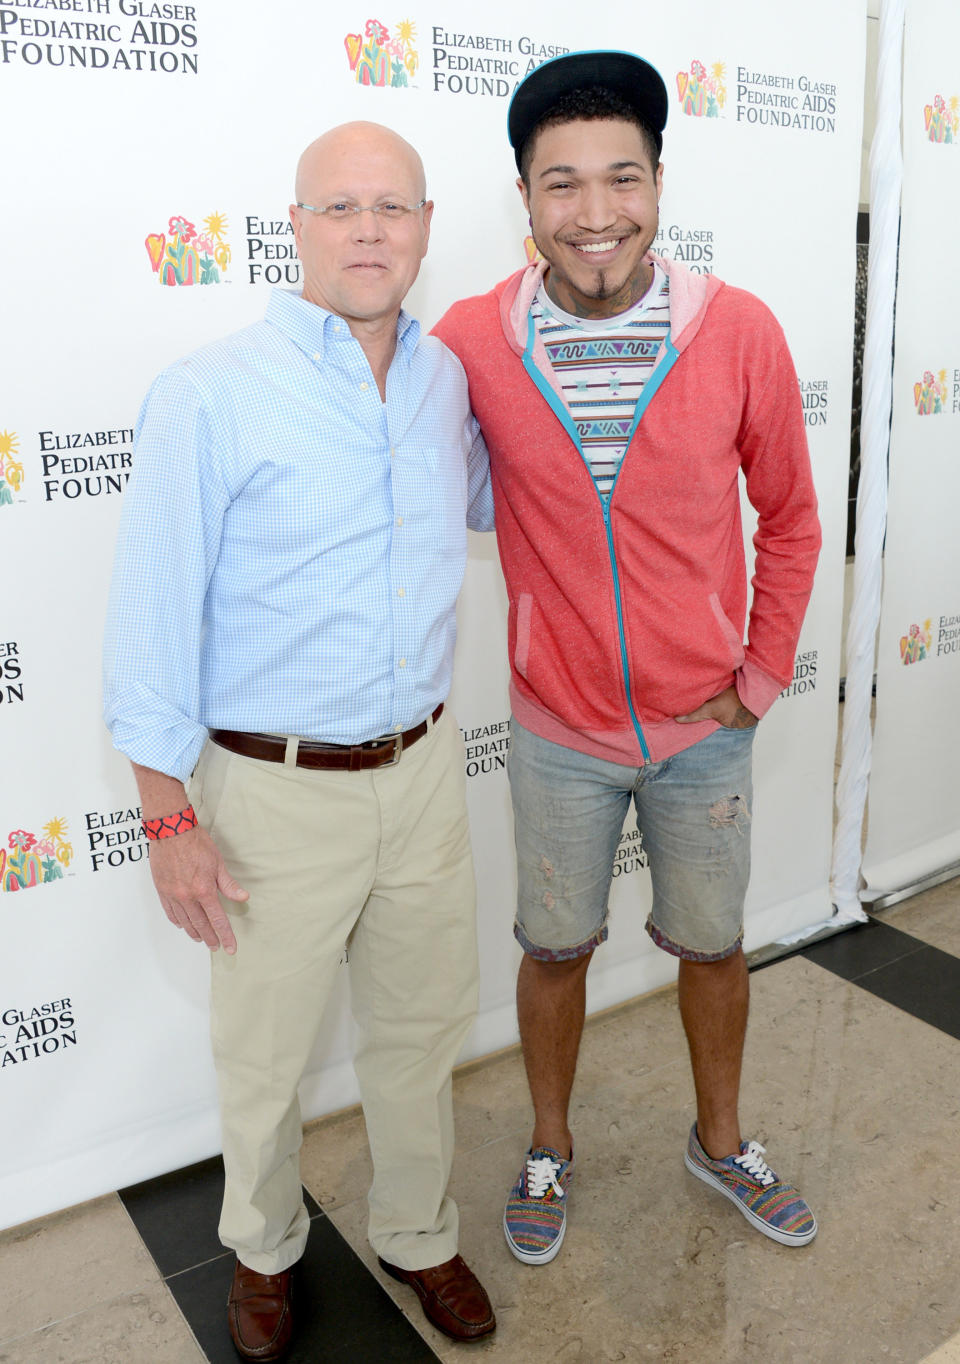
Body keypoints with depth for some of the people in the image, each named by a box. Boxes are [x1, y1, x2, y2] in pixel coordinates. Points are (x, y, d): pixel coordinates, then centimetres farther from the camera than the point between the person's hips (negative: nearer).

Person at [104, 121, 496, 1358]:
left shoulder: (448, 380, 4)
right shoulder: (209, 396, -13)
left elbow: (487, 501, 26)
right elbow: (153, 621, -12)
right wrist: (169, 818, -12)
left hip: (422, 771, 5)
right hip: (276, 793, -4)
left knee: (420, 1030, 20)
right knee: (262, 1056, 15)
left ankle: (417, 1235, 46)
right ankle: (263, 1250, 45)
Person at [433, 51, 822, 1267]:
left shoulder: (739, 333, -12)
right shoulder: (472, 340, -13)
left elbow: (789, 516, 0)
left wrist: (765, 673, 0)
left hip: (706, 725, 1)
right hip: (560, 731, 0)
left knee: (712, 944, 18)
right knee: (557, 947, 16)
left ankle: (720, 1141, 47)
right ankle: (549, 1150, 44)